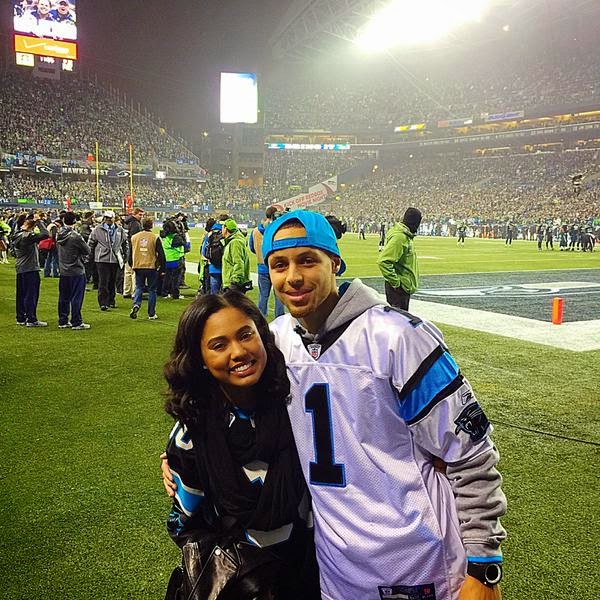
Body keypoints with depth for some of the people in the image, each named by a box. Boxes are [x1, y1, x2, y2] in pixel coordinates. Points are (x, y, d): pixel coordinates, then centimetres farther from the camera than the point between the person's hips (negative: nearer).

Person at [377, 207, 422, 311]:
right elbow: (383, 261, -27)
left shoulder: (406, 236, 12)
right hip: (400, 287, -10)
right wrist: (395, 282, -22)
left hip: (405, 287, 10)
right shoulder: (399, 237, -20)